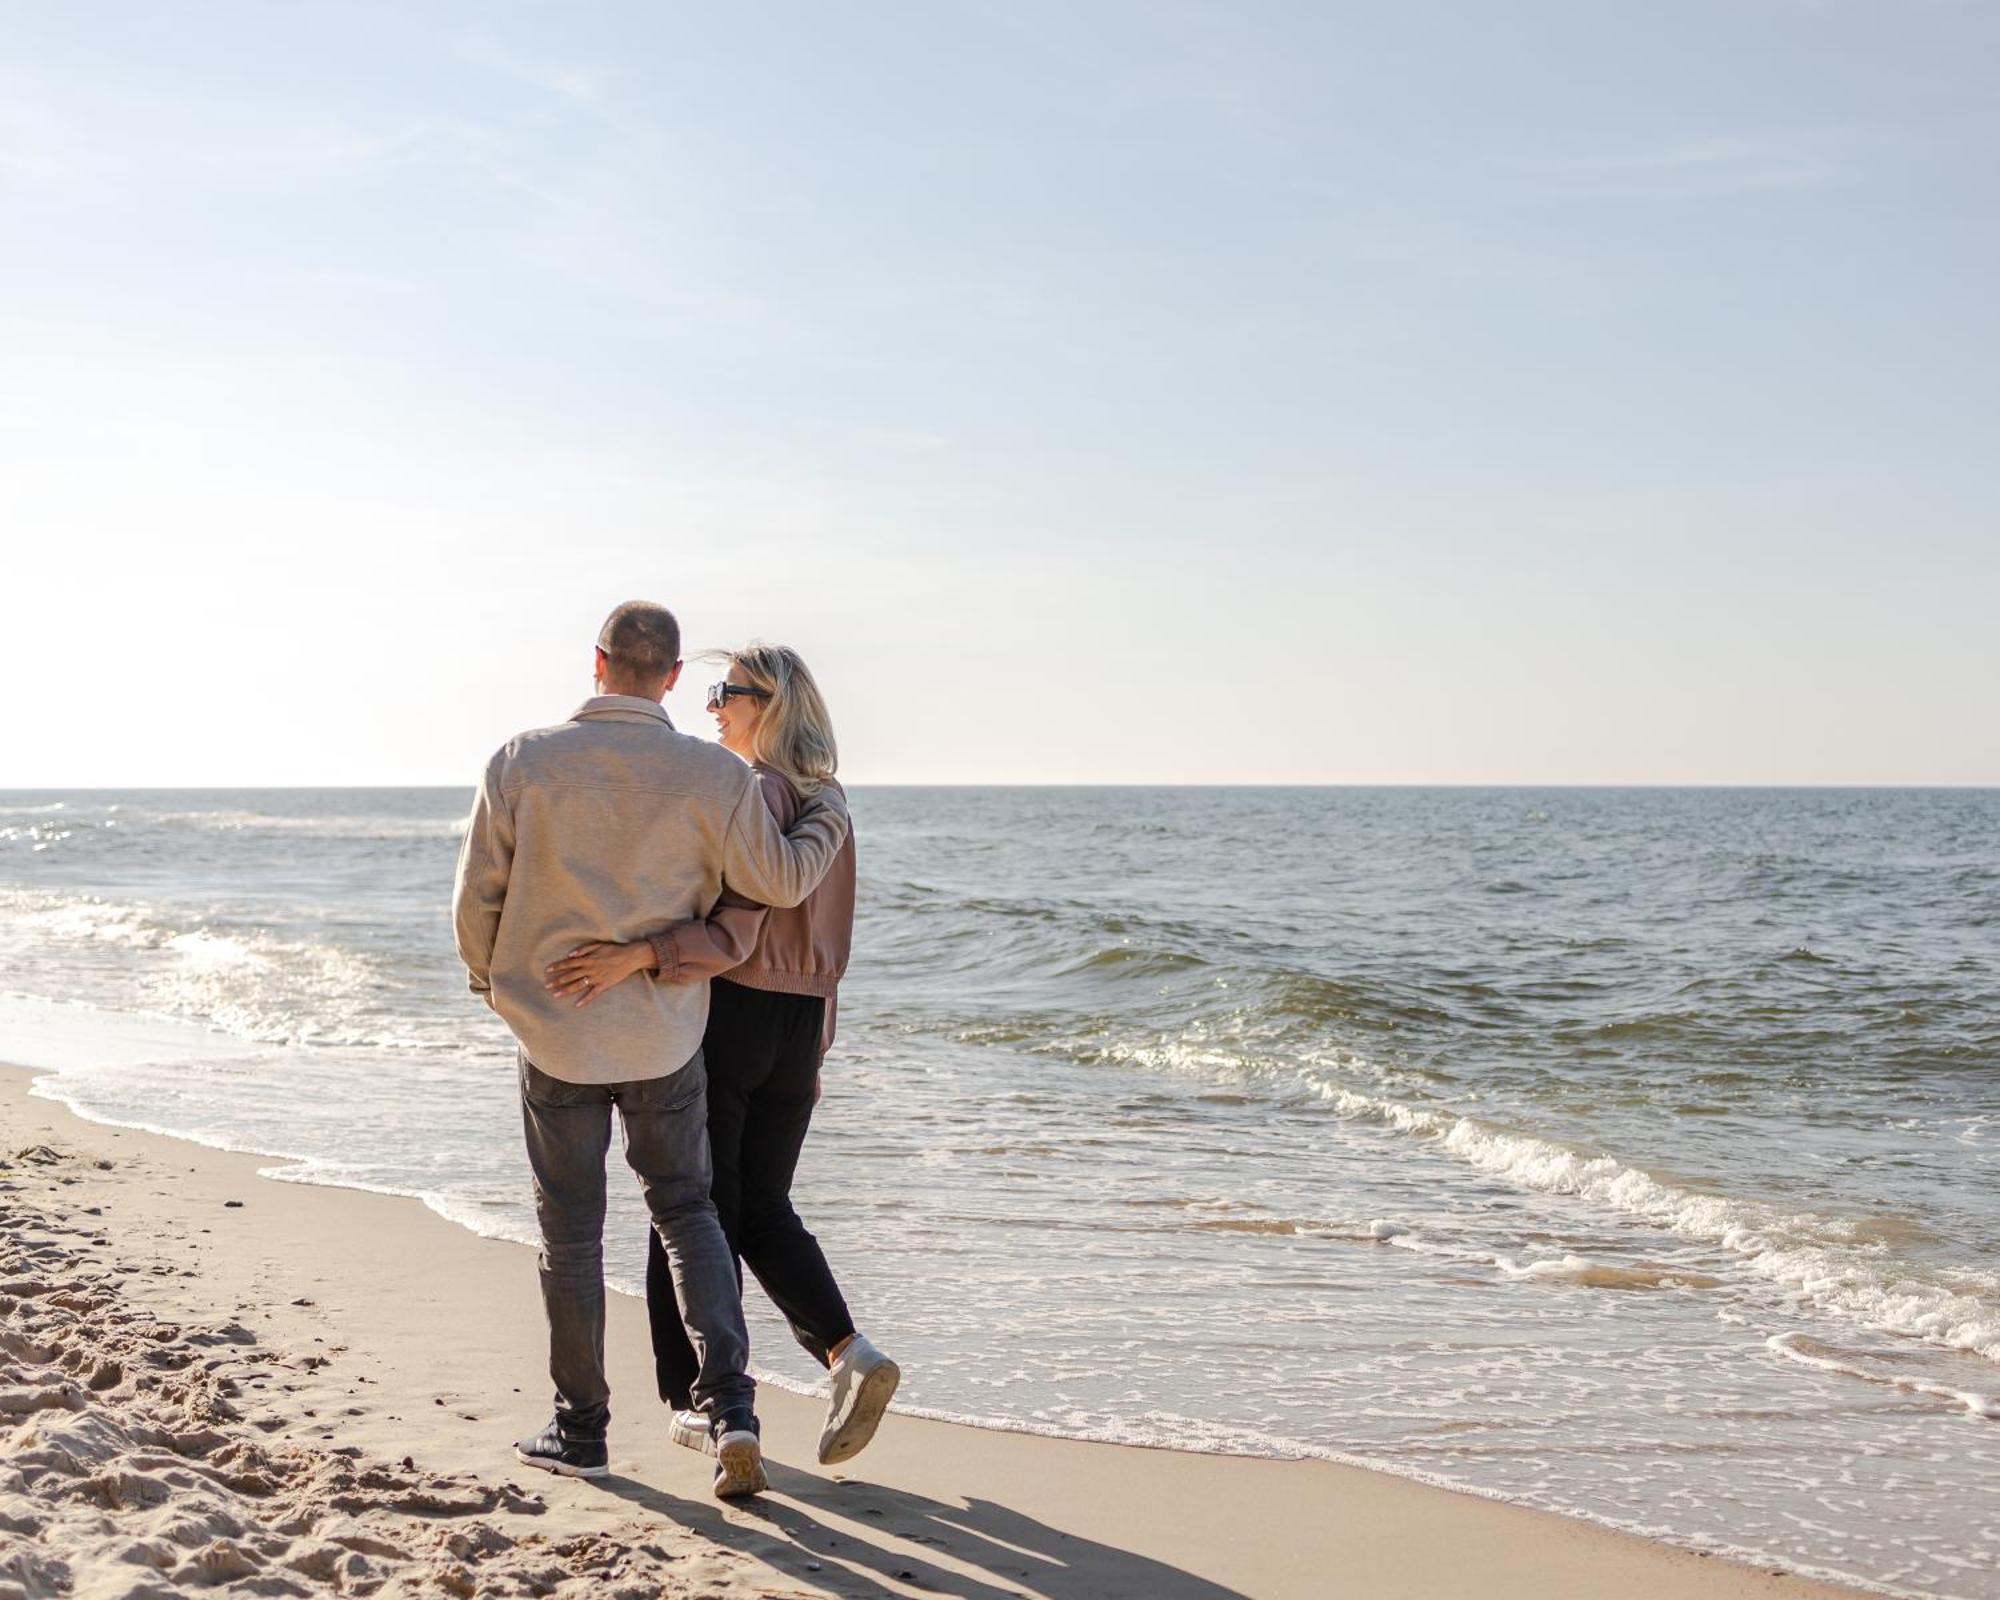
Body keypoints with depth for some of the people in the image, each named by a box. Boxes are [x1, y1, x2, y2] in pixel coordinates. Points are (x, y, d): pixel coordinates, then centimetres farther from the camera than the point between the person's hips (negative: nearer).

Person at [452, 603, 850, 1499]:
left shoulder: (521, 762, -9)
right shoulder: (713, 776, -10)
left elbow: (477, 898, -4)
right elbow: (780, 881, 1)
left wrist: (487, 977, 17)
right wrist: (829, 814, 20)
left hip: (555, 1032, -1)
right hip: (666, 1037, 1)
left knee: (571, 1230, 12)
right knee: (685, 1210, 15)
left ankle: (581, 1430, 22)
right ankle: (729, 1408, 0)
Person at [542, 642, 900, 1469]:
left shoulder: (749, 794, -14)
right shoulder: (828, 803, 11)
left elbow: (731, 937, -23)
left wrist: (634, 956, -34)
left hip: (722, 1018, -7)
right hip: (797, 1027, 7)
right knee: (764, 1211, 14)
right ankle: (848, 1353, -4)